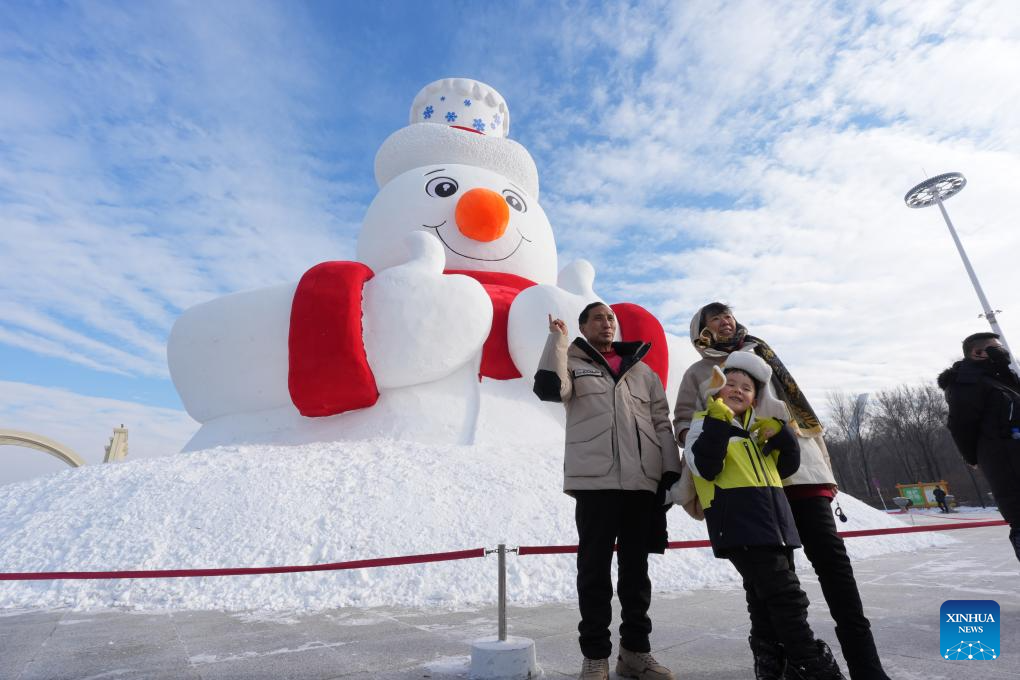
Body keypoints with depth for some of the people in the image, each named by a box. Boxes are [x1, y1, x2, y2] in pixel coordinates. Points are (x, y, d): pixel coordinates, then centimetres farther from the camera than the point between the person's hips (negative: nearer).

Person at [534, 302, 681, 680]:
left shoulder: (642, 371, 18)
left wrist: (672, 472, 5)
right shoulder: (573, 364, 8)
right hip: (594, 480, -3)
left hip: (643, 481, 4)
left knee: (637, 568, 12)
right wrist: (557, 339, -9)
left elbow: (662, 424, 14)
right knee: (595, 567, 3)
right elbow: (549, 390, -15)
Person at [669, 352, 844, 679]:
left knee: (766, 596, 16)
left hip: (774, 520, 8)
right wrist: (717, 421, -25)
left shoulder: (760, 428, 21)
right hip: (740, 525, -8)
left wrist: (782, 435, 3)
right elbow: (705, 467, -20)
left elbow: (787, 467, 21)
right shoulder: (706, 423, -3)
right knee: (786, 594, -9)